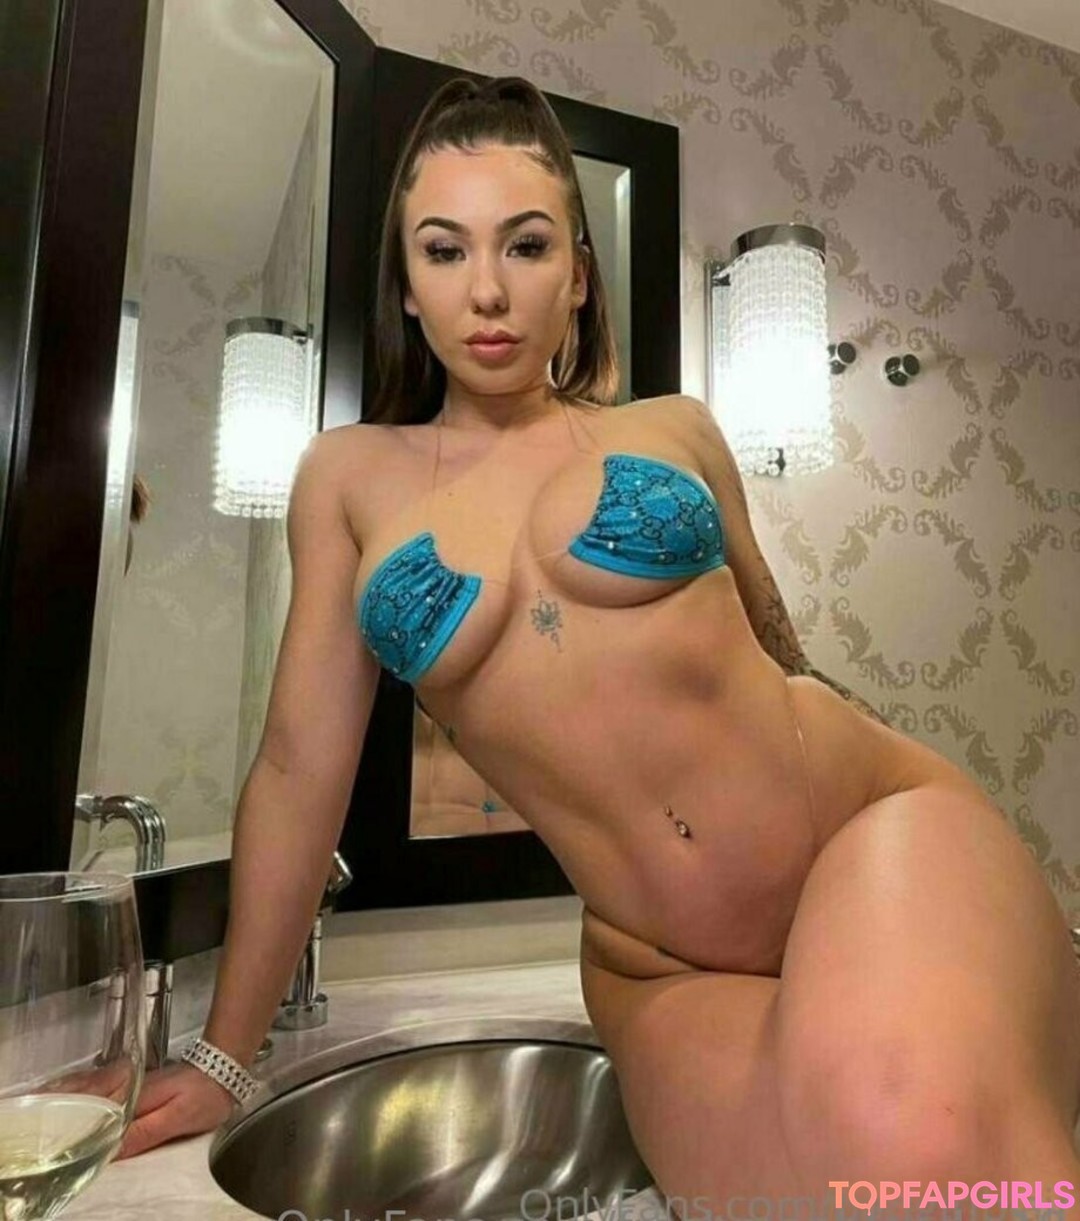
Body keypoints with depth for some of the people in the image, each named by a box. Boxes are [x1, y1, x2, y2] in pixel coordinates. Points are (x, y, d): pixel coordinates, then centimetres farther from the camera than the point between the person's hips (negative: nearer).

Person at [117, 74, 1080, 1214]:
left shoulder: (676, 429, 4)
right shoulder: (351, 476, 5)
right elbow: (299, 767, 5)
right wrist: (221, 1058, 10)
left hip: (877, 832, 0)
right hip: (661, 975, 1)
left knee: (913, 1128, -31)